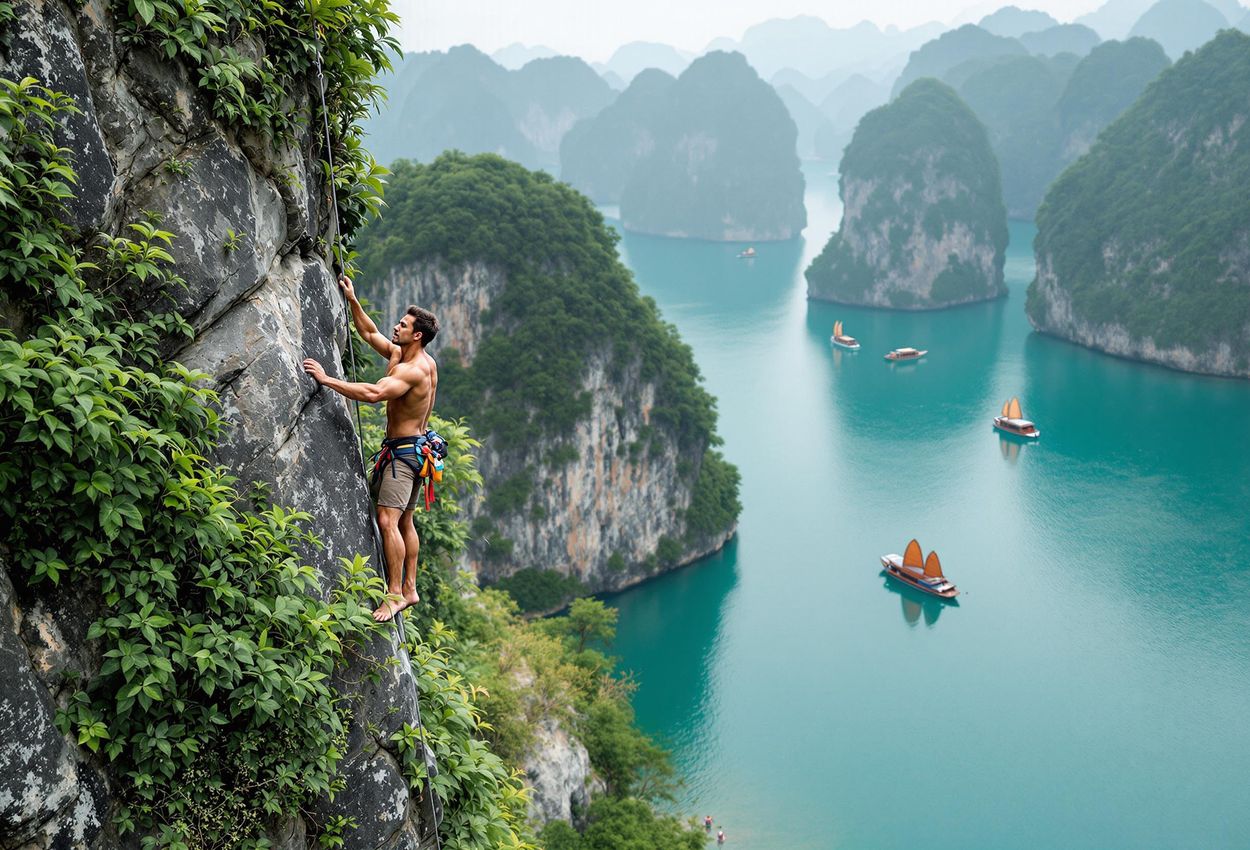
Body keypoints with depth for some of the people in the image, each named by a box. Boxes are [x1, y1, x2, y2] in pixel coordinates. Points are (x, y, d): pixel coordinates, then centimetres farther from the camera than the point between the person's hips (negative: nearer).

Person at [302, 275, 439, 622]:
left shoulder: (415, 370, -23)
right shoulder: (399, 354, 7)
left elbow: (373, 394, -34)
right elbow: (369, 333, 20)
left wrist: (326, 379, -30)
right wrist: (352, 301, 10)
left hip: (403, 450, -10)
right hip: (412, 449, 10)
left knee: (388, 520, -15)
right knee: (404, 521, 14)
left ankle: (395, 593, -12)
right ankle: (409, 589, 21)